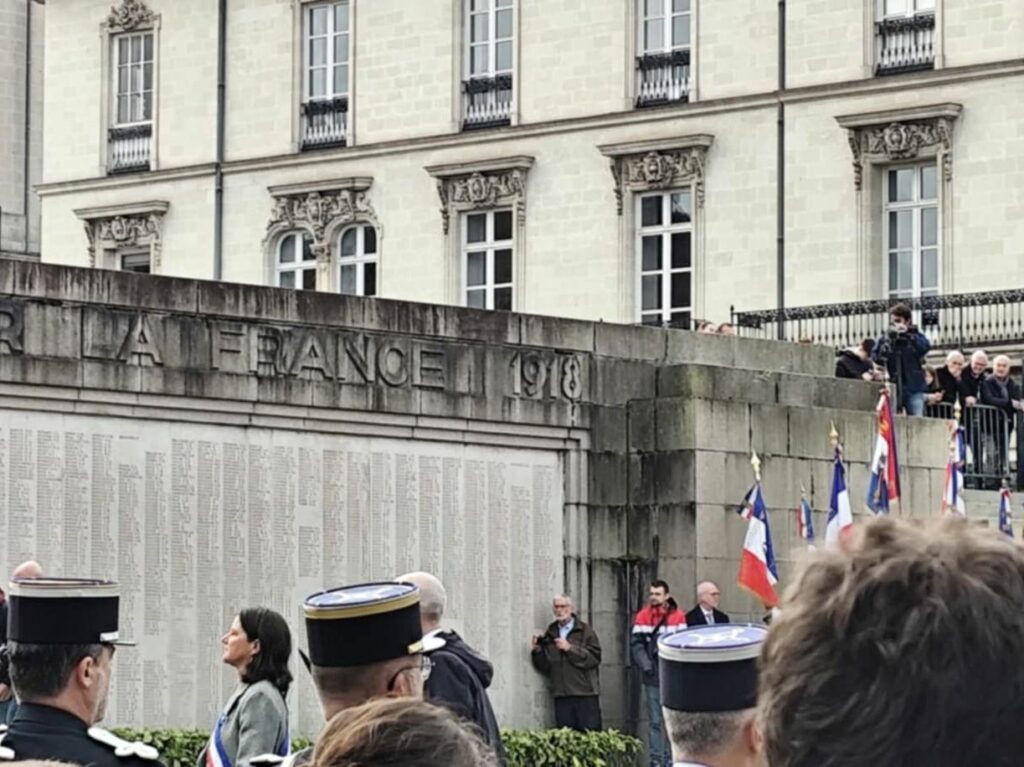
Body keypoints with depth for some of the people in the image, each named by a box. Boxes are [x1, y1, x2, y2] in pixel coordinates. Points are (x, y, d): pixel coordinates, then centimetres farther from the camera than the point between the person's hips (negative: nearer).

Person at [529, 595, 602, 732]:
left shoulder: (585, 631, 4)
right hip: (562, 695, 4)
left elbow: (594, 658, -8)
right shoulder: (550, 634, 16)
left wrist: (570, 648, -13)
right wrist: (537, 650, -2)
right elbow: (545, 667, 14)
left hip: (585, 694, -4)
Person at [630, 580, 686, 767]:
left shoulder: (678, 616, 1)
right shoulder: (642, 617, 5)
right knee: (655, 721, 1)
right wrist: (645, 664, -12)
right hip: (652, 677, 1)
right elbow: (636, 644, 2)